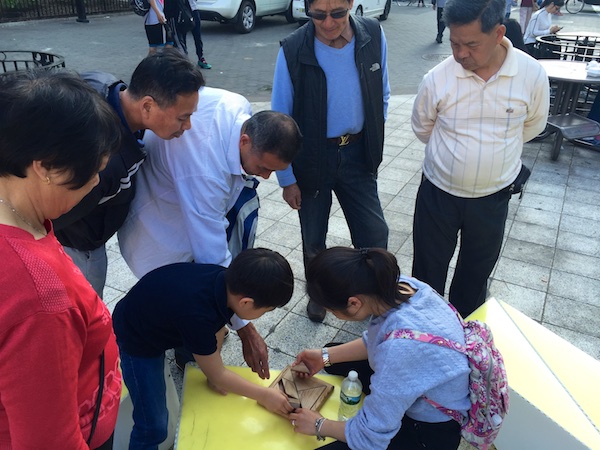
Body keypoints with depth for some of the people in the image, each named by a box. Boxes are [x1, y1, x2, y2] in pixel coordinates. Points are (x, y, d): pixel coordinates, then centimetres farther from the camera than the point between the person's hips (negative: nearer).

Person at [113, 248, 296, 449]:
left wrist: (215, 374, 4)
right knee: (154, 425, -3)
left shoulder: (226, 280, -21)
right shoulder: (196, 315, -40)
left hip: (157, 321, 7)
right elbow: (217, 375, -23)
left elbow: (215, 329, -1)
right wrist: (264, 395, -14)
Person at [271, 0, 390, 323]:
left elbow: (382, 96, 6)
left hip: (357, 154, 2)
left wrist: (374, 144, 8)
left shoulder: (374, 36, -10)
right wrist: (287, 179, -6)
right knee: (313, 238, 15)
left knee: (375, 235, 6)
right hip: (312, 159, -2)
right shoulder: (292, 51, -18)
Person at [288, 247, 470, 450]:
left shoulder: (400, 347, -42)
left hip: (432, 431, -7)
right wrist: (326, 356, 5)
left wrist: (319, 425, -9)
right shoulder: (400, 285, -19)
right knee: (333, 361, 17)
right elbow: (374, 341, 5)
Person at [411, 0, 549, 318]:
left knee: (478, 268, 20)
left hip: (492, 197, 1)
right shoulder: (437, 79, -17)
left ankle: (464, 325, 46)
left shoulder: (532, 75, -14)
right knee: (428, 268, 13)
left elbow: (532, 127, 5)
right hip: (438, 193, -1)